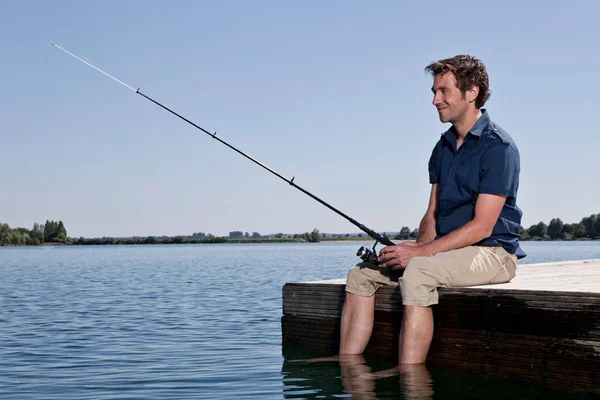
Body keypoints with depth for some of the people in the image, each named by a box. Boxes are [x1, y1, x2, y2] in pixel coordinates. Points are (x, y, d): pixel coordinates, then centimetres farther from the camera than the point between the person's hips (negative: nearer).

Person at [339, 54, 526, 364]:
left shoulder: (497, 146, -13)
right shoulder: (443, 147, 14)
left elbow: (482, 226, -18)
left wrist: (421, 252, -22)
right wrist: (418, 247, -8)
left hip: (492, 253, -8)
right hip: (446, 251, 9)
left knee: (417, 273, -35)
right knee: (362, 273, -2)